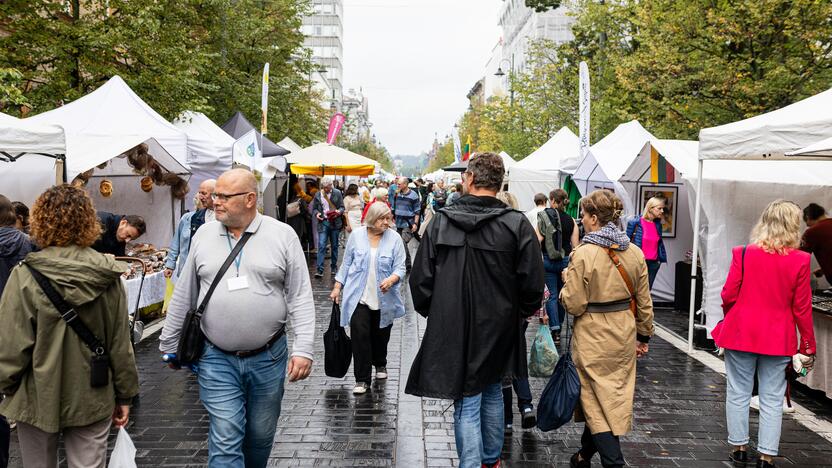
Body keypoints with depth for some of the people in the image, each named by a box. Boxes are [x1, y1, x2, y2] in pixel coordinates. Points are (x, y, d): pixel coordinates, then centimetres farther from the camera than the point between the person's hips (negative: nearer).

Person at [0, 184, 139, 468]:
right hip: (93, 399, 2)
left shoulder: (26, 276, -16)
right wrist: (124, 394, 9)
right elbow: (120, 343, -2)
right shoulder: (107, 276, -7)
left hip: (39, 399, -1)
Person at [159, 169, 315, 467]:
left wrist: (304, 349, -12)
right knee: (225, 440, -2)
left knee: (260, 436, 14)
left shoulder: (283, 235, -4)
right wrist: (168, 344, 14)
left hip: (268, 358, -1)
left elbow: (300, 297, -5)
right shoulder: (203, 235, 3)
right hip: (217, 359, 1)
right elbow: (183, 297, 11)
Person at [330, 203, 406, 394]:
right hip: (359, 297, -1)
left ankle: (380, 364, 43)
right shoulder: (356, 235, -1)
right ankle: (362, 379, 0)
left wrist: (391, 279, -24)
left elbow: (400, 267, -4)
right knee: (360, 335, -9)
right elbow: (346, 263, 7)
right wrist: (337, 287, 5)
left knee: (380, 334, 15)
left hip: (384, 298, 1)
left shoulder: (394, 238, -4)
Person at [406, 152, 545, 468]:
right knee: (492, 392, 22)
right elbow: (533, 284, -9)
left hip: (453, 330, -1)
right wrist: (522, 312, 10)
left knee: (467, 403, 7)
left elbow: (420, 279, -4)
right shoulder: (516, 224, -10)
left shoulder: (441, 222, -7)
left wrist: (433, 312, 13)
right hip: (498, 329, 2)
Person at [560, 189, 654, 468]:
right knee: (614, 398, 19)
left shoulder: (583, 254, -18)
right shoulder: (635, 253, 0)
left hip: (593, 337, -6)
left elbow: (574, 304, -17)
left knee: (598, 401, 4)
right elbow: (644, 301, 6)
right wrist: (644, 335, 16)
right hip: (624, 336, 6)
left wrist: (566, 285, 1)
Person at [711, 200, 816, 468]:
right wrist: (808, 344, 6)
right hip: (778, 338, 0)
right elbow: (802, 307, -5)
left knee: (738, 393, 13)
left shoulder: (743, 253, -8)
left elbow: (728, 295, -5)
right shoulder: (800, 260, -9)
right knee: (772, 399, 10)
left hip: (740, 333, 0)